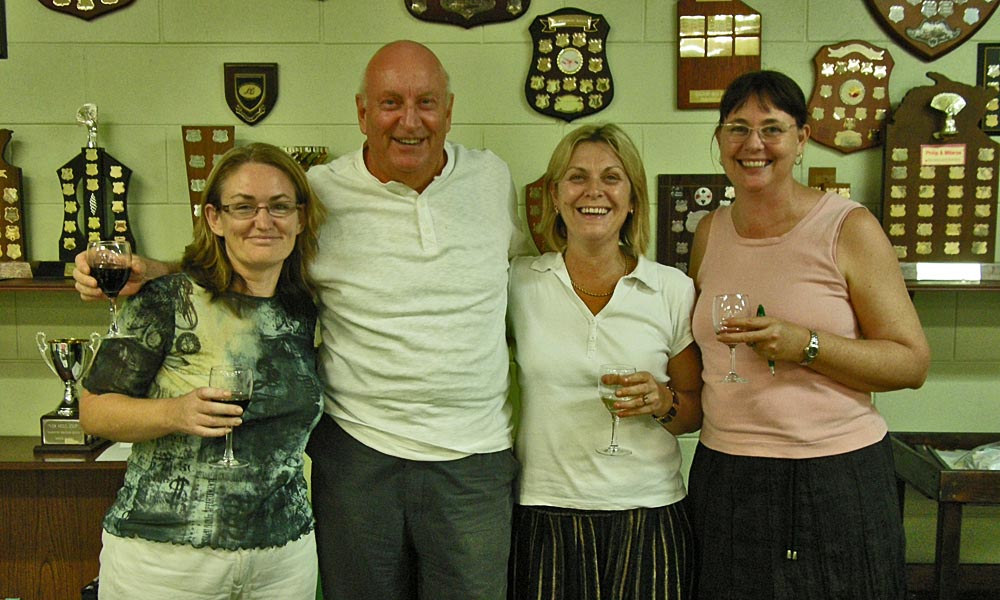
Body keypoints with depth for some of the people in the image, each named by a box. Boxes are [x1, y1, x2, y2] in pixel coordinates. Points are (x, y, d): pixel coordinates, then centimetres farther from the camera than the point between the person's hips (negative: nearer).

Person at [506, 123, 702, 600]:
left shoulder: (674, 290, 2)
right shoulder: (519, 283, 1)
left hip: (648, 514, 0)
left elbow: (696, 412, 9)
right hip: (546, 513, 0)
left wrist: (664, 401, -11)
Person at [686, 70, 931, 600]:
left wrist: (805, 346, -20)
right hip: (725, 474, 4)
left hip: (837, 477, -4)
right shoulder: (710, 232, 8)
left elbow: (912, 363, -8)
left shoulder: (849, 228, -6)